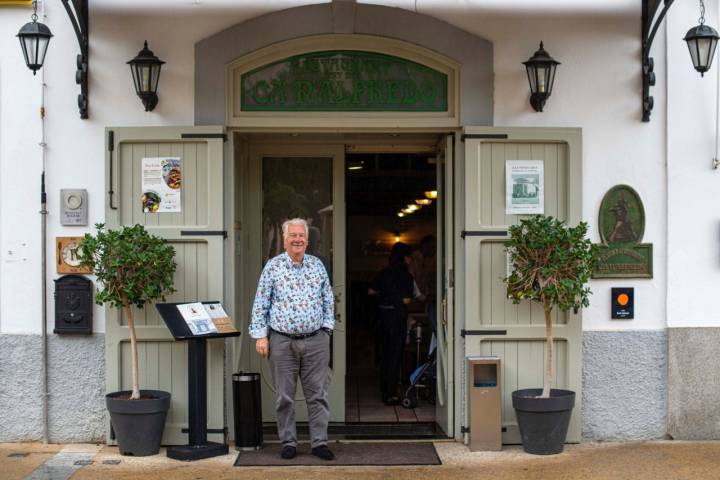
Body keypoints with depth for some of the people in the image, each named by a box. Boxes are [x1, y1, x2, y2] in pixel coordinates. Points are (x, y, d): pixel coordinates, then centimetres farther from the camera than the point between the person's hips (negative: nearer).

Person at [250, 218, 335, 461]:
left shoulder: (317, 265, 8)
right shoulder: (273, 266, 0)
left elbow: (328, 300, 14)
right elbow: (261, 303, 1)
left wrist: (326, 327, 7)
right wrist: (260, 335, -3)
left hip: (316, 340, 2)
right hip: (282, 341, -2)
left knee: (318, 394, 3)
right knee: (285, 397, 4)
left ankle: (319, 442, 10)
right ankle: (288, 443, 14)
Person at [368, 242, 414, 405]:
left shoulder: (384, 273, 6)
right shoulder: (405, 276, -12)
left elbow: (371, 291, 9)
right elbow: (406, 300, -15)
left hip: (382, 314, 6)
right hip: (397, 315, -6)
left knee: (385, 353, 15)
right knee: (395, 354, 0)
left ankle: (384, 391, 22)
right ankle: (391, 394, 0)